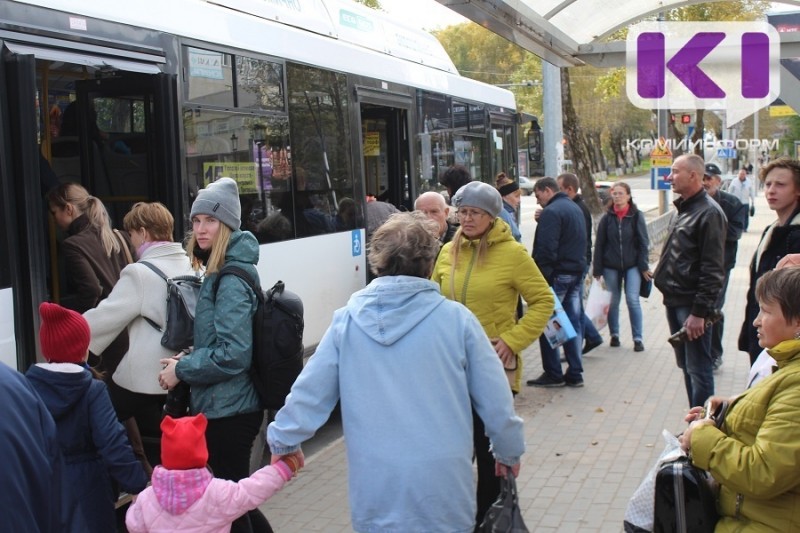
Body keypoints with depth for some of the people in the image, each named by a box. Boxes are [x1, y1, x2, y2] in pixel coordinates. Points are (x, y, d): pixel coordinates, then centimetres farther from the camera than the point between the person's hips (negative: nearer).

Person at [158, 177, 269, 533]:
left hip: (228, 410, -10)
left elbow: (233, 354, -24)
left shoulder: (231, 281, -19)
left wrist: (182, 370, -13)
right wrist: (190, 358, 4)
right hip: (224, 406, 10)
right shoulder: (219, 273, 10)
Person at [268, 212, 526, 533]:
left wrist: (283, 439, 20)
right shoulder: (455, 318, -7)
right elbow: (495, 397, 0)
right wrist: (509, 450, 16)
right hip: (442, 485, -1)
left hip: (376, 489, 1)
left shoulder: (346, 321, -2)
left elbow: (310, 392, 3)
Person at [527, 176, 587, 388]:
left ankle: (553, 374, 3)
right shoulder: (576, 209, 17)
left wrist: (541, 277, -15)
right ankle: (575, 373, 13)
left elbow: (545, 250, -20)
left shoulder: (551, 212, -14)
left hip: (557, 274, -9)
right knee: (573, 322, 10)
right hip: (577, 272, 9)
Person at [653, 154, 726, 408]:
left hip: (692, 305, -9)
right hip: (674, 301, 10)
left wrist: (700, 312, -20)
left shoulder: (709, 212, -14)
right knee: (686, 366, 16)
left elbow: (712, 270, -18)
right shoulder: (683, 209, 15)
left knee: (698, 370, -3)